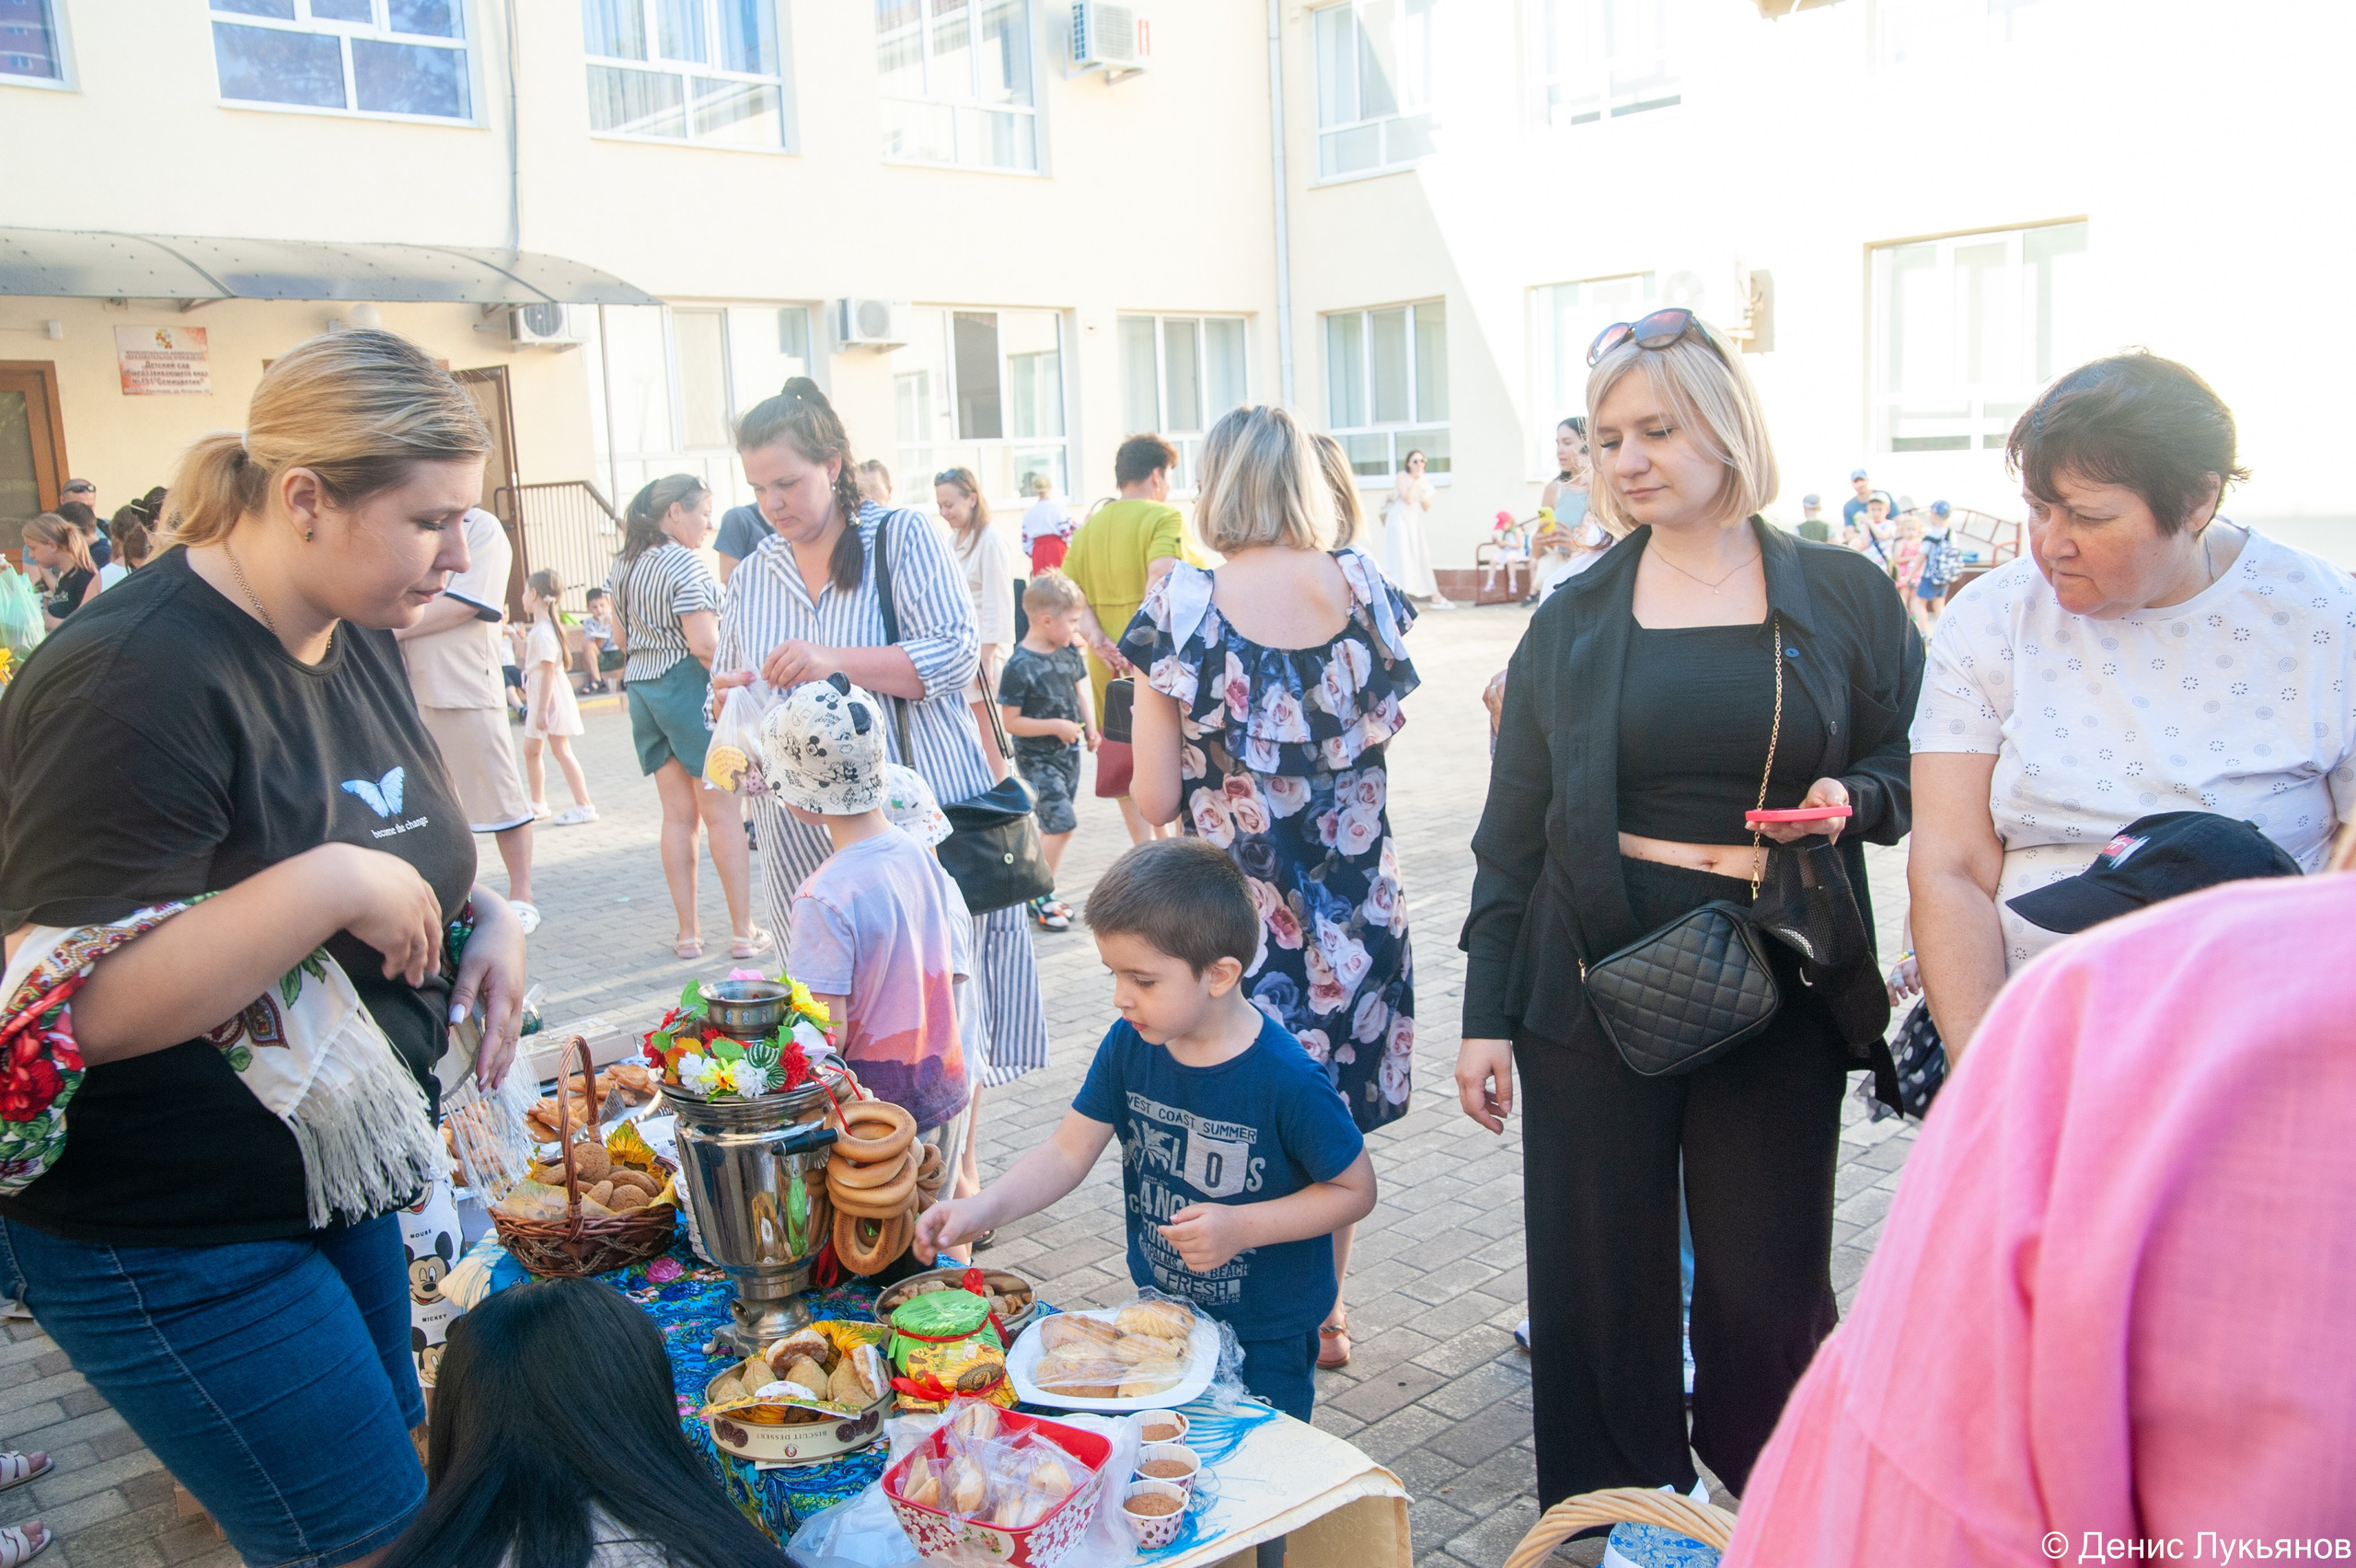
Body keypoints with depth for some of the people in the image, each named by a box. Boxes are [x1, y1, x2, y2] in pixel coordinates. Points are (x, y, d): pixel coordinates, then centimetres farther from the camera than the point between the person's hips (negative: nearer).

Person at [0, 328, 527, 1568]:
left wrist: (488, 917, -3)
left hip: (340, 1179, 8)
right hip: (168, 1242, -8)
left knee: (386, 1456, 21)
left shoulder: (358, 636, 2)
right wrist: (329, 884, -32)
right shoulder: (133, 678, -25)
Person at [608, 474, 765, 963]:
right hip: (690, 687, -8)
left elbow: (621, 635, 19)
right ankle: (743, 932, 4)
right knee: (723, 812, -1)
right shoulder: (683, 562, -14)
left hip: (641, 689, 8)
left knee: (678, 814, 11)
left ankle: (688, 932, 13)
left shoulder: (624, 564, 11)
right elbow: (704, 644, -19)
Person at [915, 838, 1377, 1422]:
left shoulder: (1286, 1079, -26)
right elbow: (1068, 1151, -8)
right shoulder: (1128, 1046, -11)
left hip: (1267, 1340, -5)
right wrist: (982, 1209, -24)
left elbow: (1356, 1190, -16)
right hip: (1158, 1313, 5)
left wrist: (1242, 1228, -26)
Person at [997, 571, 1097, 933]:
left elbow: (1080, 691, 17)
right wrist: (1054, 726, -21)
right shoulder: (1019, 667, -19)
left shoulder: (1068, 653, 2)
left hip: (1068, 753, 7)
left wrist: (1090, 729, 3)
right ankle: (1037, 897, 1)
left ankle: (1042, 892, 25)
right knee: (1063, 823, -13)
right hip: (1037, 758, -7)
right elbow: (1011, 721, -17)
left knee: (1054, 827, 13)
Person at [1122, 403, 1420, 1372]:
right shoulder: (1366, 588, -3)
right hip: (1356, 898, 4)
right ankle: (1327, 1314, 34)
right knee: (1335, 1119, 18)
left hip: (1234, 908, -3)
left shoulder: (1182, 608, -12)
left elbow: (1155, 800, -11)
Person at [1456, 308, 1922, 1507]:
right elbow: (1511, 831, 6)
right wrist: (1484, 1015, 3)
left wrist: (1851, 800, -13)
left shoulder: (1845, 597, 3)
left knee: (1769, 1285, 8)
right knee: (1599, 1279, 8)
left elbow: (1912, 774, 10)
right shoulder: (1573, 619, 5)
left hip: (1777, 988, -1)